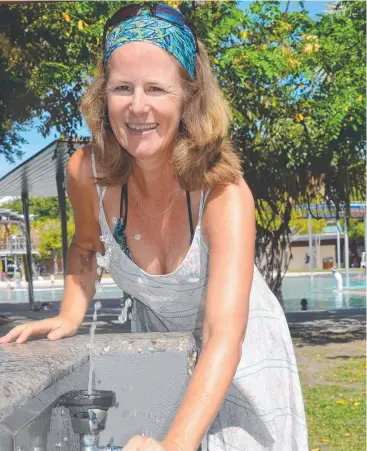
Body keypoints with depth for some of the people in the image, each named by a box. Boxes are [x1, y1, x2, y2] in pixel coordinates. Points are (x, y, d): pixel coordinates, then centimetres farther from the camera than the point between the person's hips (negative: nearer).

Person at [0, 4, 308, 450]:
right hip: (155, 343, 3)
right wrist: (69, 316, -14)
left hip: (239, 348, -2)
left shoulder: (224, 193, -33)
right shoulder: (87, 173, -21)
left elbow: (225, 336, -43)